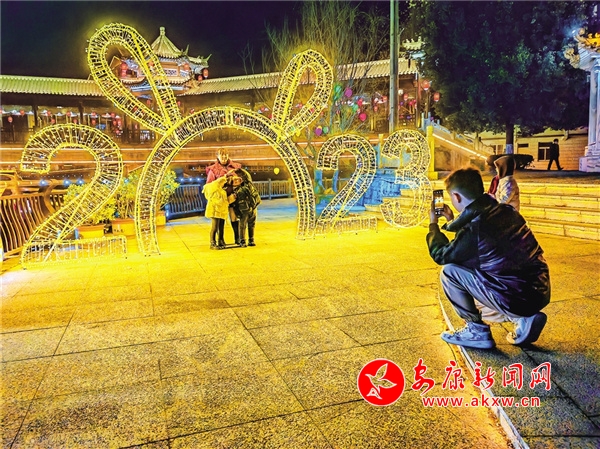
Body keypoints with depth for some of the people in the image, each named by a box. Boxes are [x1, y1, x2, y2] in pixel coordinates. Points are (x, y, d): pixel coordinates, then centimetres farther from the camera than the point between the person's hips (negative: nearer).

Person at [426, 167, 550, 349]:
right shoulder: (506, 211, 3)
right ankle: (524, 318, 13)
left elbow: (441, 255, -2)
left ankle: (477, 331, 9)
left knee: (449, 271, -1)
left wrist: (433, 225, 12)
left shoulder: (474, 229, -20)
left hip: (516, 298, -8)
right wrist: (451, 221, 28)